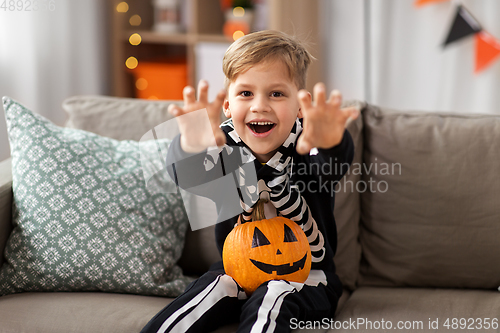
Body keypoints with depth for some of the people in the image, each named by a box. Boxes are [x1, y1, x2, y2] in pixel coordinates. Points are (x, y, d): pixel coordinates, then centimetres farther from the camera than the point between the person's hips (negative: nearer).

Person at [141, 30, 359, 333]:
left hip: (305, 274, -2)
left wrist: (330, 143, -70)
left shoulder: (306, 145, -18)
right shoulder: (226, 145, -13)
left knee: (268, 306, -31)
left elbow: (336, 164, -42)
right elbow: (186, 176, -34)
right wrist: (191, 146, -61)